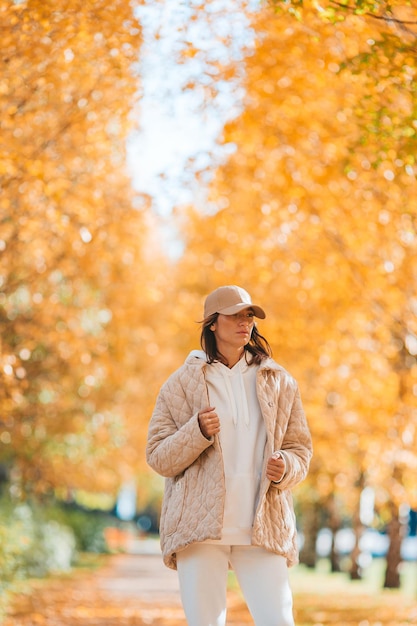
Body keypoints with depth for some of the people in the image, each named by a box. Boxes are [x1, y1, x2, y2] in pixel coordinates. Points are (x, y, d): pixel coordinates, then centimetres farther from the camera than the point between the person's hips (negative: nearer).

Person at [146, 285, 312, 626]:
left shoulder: (279, 381, 14)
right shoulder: (182, 383, 8)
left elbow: (300, 448, 16)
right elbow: (158, 457, 5)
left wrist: (286, 468, -8)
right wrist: (197, 432, -14)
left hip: (263, 526, 1)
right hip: (201, 525, -1)